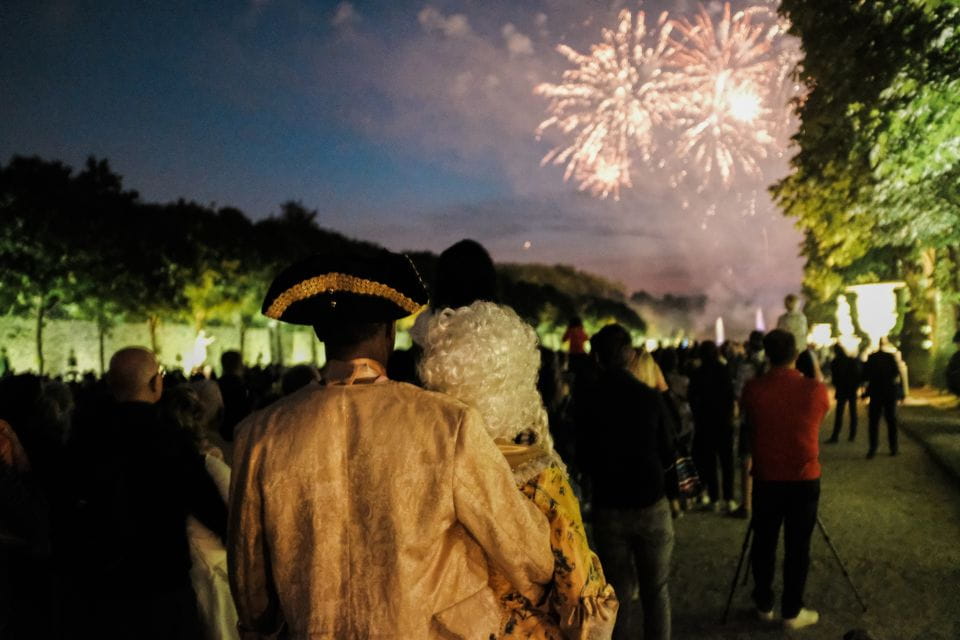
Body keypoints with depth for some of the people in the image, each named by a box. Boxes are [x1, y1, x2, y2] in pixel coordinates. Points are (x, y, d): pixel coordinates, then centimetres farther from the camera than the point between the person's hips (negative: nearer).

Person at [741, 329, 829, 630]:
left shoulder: (753, 388, -10)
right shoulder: (816, 389, -10)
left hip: (766, 478, 1)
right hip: (805, 479, -1)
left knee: (764, 543, 14)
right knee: (797, 546, 9)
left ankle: (764, 605, 26)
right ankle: (792, 611, 18)